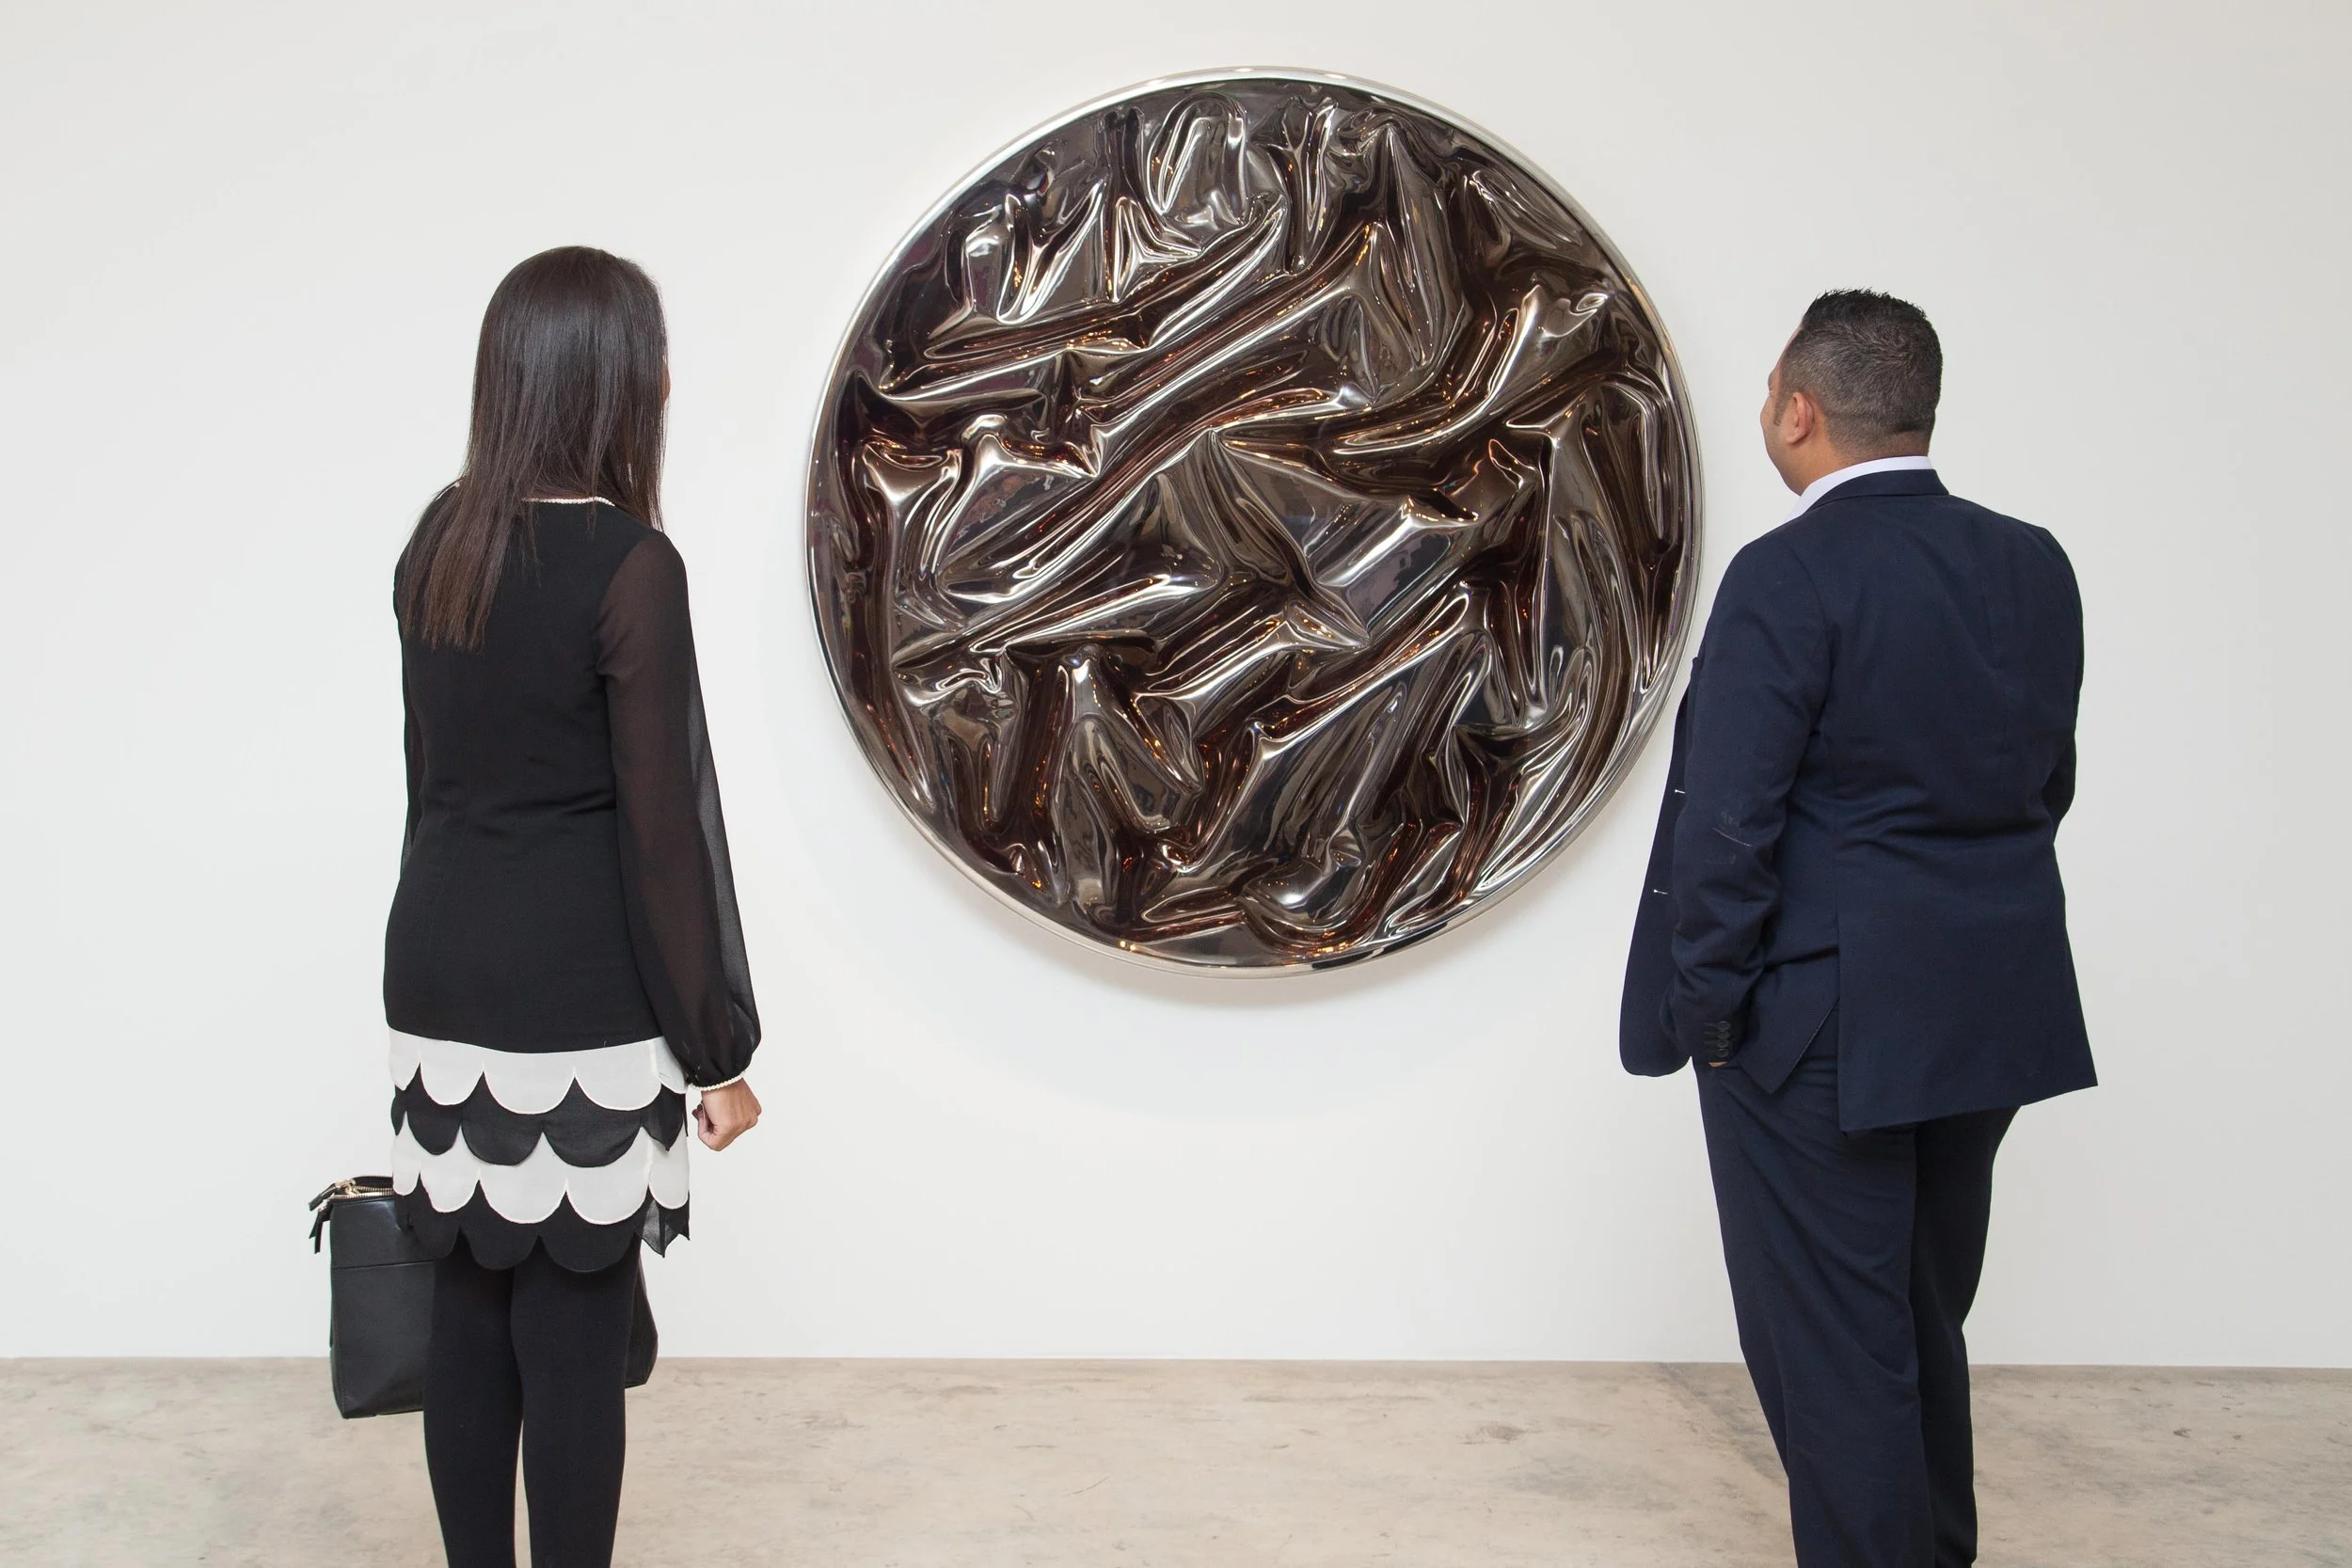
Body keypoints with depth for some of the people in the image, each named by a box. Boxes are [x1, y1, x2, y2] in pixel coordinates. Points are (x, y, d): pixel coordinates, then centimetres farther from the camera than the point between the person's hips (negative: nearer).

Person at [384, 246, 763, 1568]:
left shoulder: (440, 544, 6)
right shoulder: (629, 563, -15)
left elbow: (437, 767, 13)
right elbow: (661, 820, -15)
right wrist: (716, 1044, -8)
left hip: (441, 974, 7)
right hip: (576, 997, -7)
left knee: (472, 1310, 14)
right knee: (576, 1332, 3)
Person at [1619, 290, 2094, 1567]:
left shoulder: (1789, 578, -18)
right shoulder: (2032, 566, 4)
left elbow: (1727, 822, -19)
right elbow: (2044, 784, 10)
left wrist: (1706, 1002, -9)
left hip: (1822, 1022, -8)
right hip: (1989, 1018, 8)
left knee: (1830, 1343, 5)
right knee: (1924, 1322, 22)